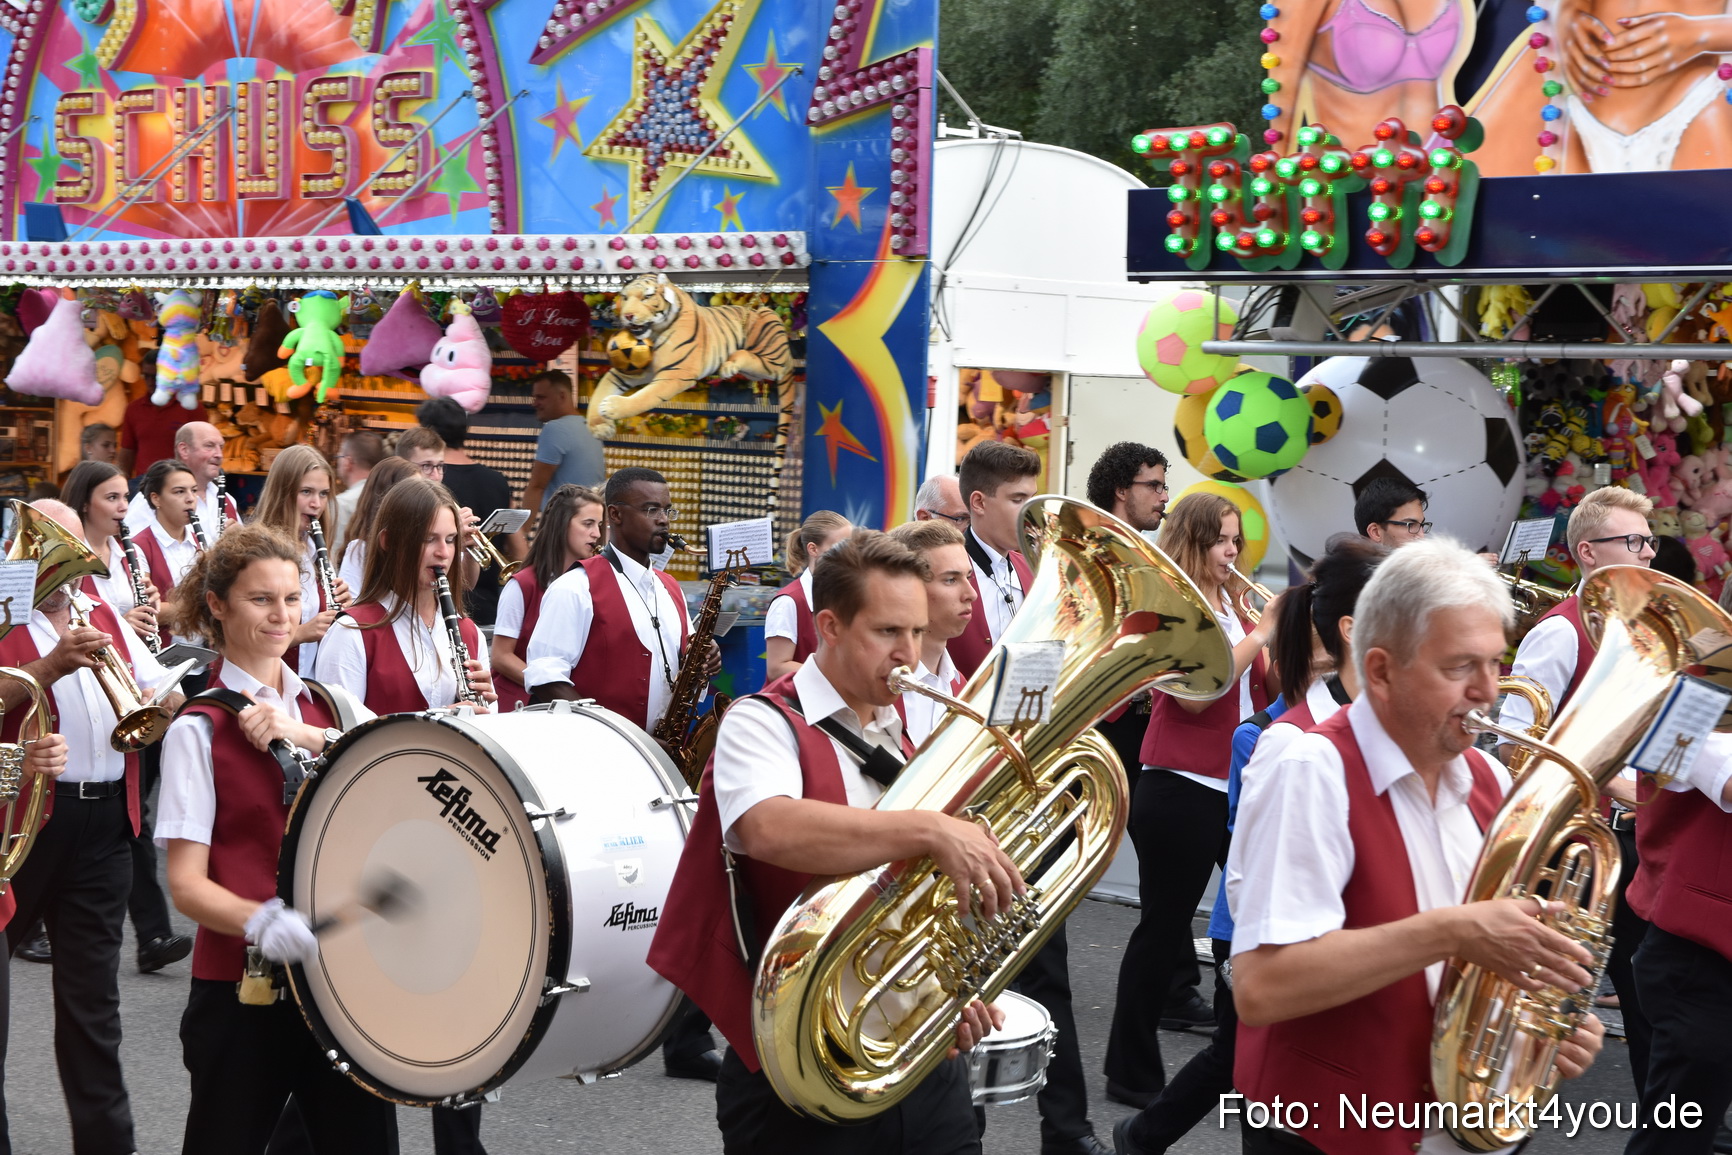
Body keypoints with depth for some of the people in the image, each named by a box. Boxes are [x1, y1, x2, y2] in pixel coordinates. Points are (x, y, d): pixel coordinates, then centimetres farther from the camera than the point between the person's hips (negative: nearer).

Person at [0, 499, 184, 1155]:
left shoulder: (106, 618, 15)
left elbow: (164, 692, 12)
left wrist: (161, 700, -9)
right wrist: (54, 664, -28)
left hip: (103, 820, 5)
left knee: (92, 989, 10)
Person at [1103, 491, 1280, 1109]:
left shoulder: (1234, 608, 14)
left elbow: (1266, 690, 12)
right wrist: (1263, 631, -19)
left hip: (1240, 785, 8)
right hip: (1179, 790, -8)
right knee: (1164, 923, -2)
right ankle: (1133, 1073, 8)